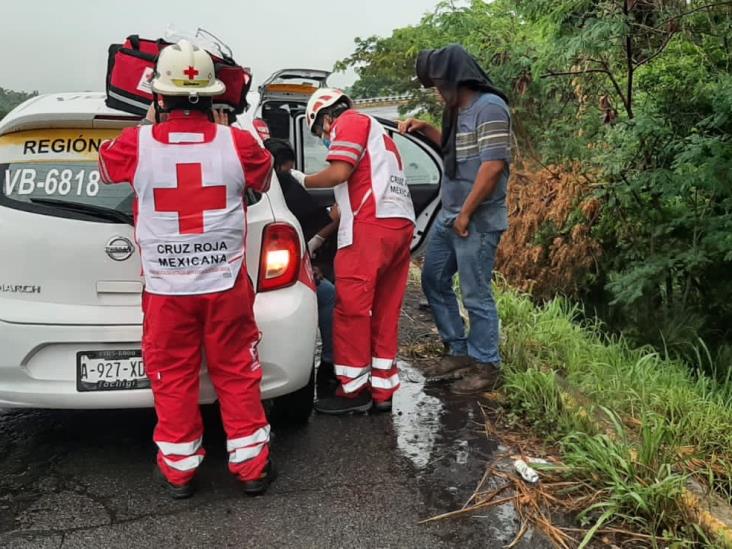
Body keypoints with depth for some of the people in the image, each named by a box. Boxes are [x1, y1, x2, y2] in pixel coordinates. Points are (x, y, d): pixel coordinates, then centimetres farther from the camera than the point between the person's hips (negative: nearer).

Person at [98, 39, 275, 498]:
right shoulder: (237, 142, -8)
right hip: (226, 284, 1)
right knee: (237, 374, 11)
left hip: (166, 288, 0)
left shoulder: (137, 144, -9)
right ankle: (252, 466, 20)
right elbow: (264, 178, 14)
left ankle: (178, 470, 23)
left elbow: (105, 165, 15)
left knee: (173, 379, 12)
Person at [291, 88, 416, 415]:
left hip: (371, 225, -9)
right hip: (401, 224, 10)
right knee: (385, 311, 8)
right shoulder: (375, 132, 35)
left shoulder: (349, 122, 7)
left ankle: (355, 390, -2)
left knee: (351, 307, -6)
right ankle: (382, 390, 11)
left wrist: (301, 180, 6)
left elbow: (339, 172, -10)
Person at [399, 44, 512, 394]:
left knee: (476, 295, -2)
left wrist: (466, 214, -18)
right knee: (433, 281, 16)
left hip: (477, 221, -10)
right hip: (449, 216, 10)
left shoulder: (489, 107, -14)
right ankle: (459, 351, 28)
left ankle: (486, 366, 14)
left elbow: (493, 165, -20)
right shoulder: (459, 109, 13)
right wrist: (424, 129, 14)